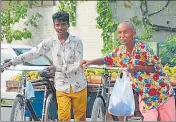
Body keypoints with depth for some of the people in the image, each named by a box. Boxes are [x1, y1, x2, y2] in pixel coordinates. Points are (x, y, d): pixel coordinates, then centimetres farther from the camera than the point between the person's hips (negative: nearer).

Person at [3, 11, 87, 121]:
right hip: (62, 87, 1)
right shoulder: (51, 42, -1)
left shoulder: (77, 41, -7)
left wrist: (57, 68, -18)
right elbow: (33, 53, -3)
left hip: (78, 86, -1)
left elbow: (78, 64, -11)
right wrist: (11, 62, -9)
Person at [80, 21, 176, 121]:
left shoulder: (142, 47, -16)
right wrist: (90, 62, -4)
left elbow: (157, 67, -15)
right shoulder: (120, 51, 1)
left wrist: (138, 68, -28)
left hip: (161, 93, -4)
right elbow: (106, 59, 14)